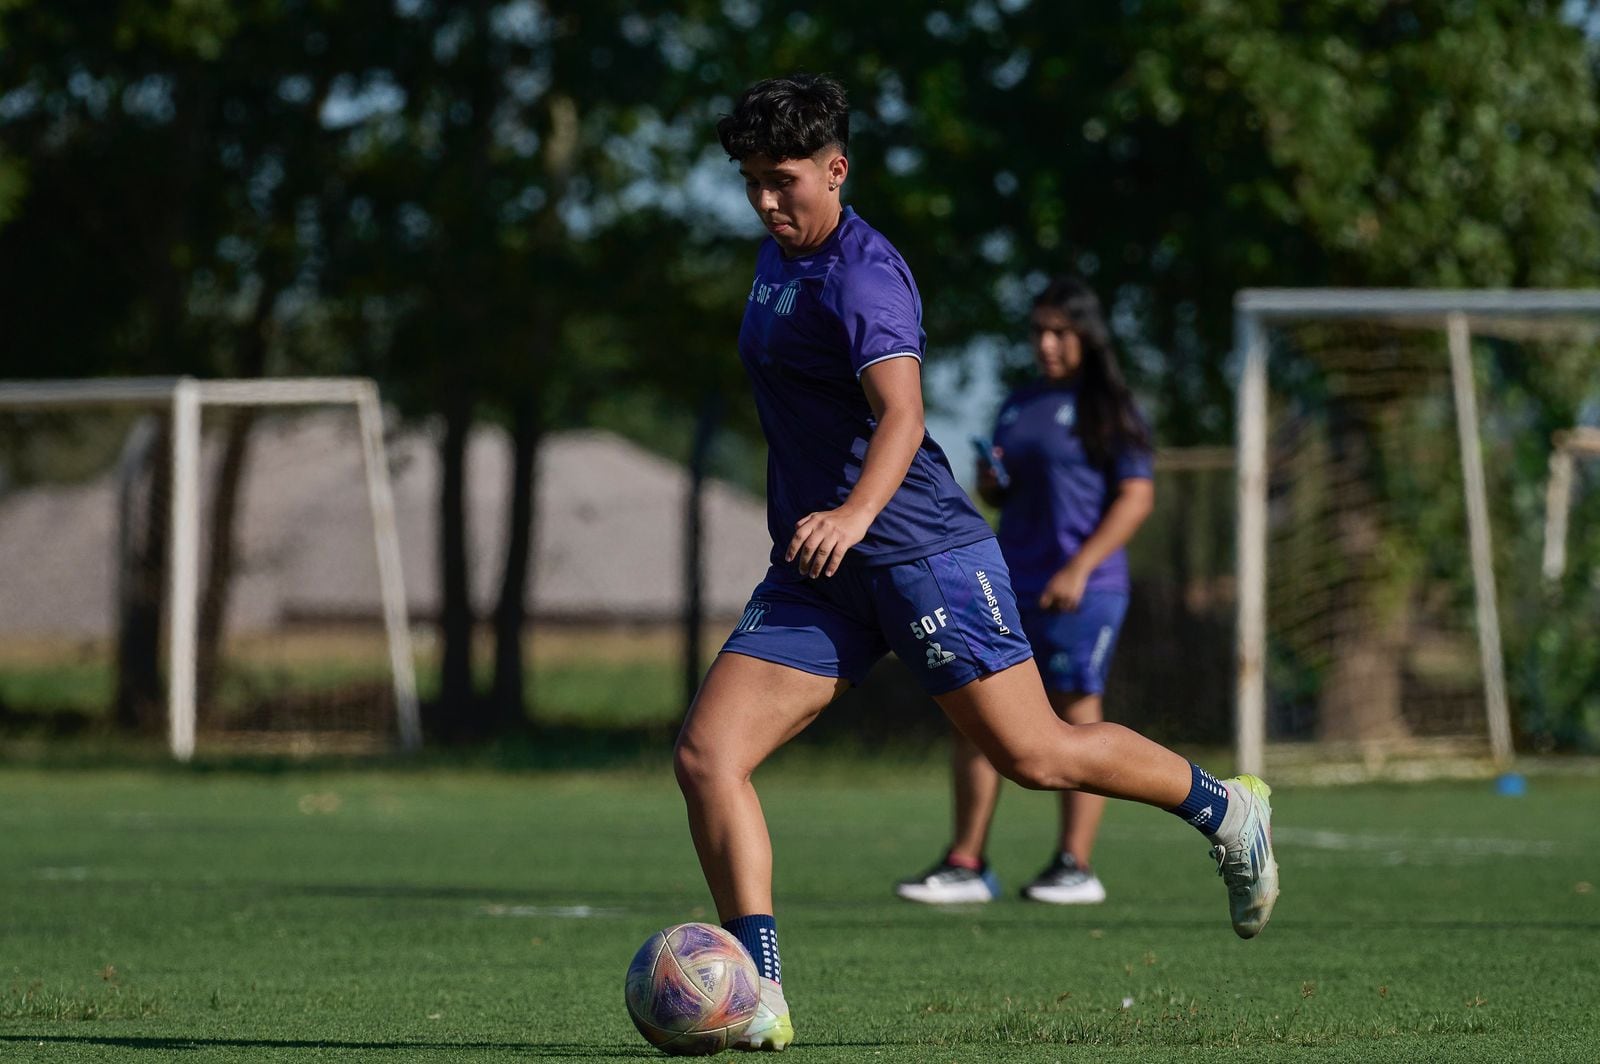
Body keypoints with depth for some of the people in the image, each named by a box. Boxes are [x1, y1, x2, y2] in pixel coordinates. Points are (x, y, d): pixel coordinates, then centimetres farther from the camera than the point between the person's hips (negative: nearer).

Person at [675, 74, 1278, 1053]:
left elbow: (901, 415, -31)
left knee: (1034, 757, -3)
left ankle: (1224, 809, 24)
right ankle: (761, 1003, -14)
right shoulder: (779, 256, 13)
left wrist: (856, 513, -49)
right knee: (707, 753, -10)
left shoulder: (862, 275, -15)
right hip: (820, 574, 8)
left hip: (920, 549, -8)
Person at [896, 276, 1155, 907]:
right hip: (1009, 586, 7)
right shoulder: (1018, 406, 17)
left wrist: (1079, 568, -18)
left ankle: (1076, 866, 2)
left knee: (1076, 714, -4)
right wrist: (989, 484, 3)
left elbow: (1137, 497, -10)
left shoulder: (1107, 408, -3)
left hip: (1082, 589, -7)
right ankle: (967, 865, 4)